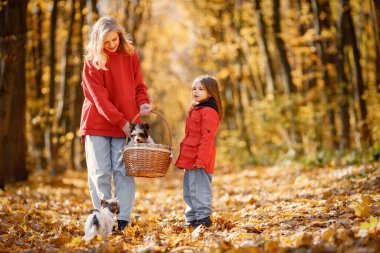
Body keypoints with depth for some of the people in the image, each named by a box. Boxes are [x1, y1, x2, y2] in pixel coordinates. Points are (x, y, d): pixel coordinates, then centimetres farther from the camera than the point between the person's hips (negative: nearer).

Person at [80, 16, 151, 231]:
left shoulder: (130, 56, 5)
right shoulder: (92, 61, -5)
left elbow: (139, 85, 11)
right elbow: (99, 97, -11)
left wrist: (143, 102, -11)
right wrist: (121, 121, -17)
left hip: (126, 124, 2)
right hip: (97, 124, -2)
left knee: (124, 171, -2)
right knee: (100, 173, -1)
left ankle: (123, 220, -2)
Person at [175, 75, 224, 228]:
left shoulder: (209, 111, -13)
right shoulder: (194, 110, 20)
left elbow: (207, 138, -20)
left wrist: (201, 158, -24)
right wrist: (184, 156, 24)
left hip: (199, 160, -10)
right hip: (190, 158, 11)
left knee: (199, 189, -8)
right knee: (189, 190, 15)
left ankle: (203, 217, -2)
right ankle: (191, 218, 23)